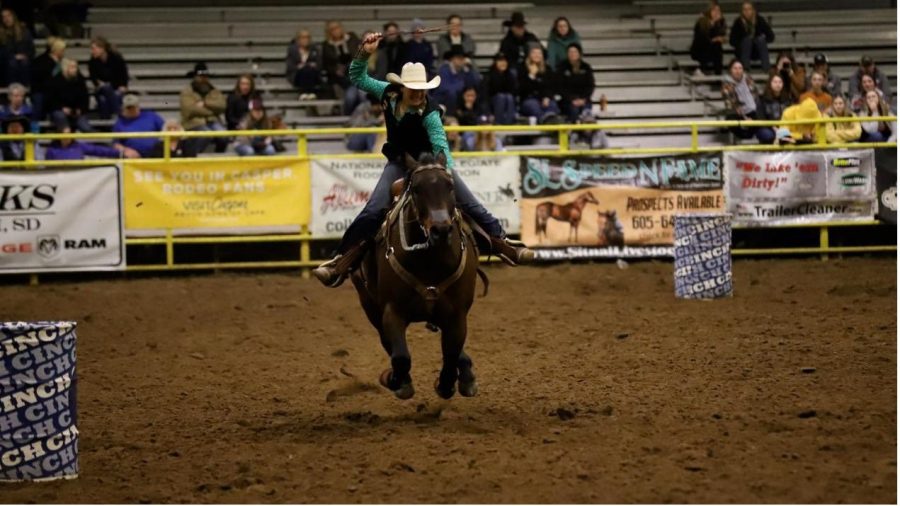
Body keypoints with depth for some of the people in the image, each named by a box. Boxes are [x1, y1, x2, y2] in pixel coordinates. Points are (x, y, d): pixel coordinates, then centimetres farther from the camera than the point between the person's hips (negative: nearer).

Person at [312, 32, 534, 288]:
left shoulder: (429, 113, -23)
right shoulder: (389, 94, -10)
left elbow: (441, 145, -30)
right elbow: (358, 77, -1)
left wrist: (447, 172, -44)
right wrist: (364, 54, -17)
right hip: (399, 164, 2)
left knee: (470, 204, -8)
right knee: (373, 210, -13)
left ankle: (501, 242, 2)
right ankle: (344, 259, -13)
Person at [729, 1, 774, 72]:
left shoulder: (760, 20, -8)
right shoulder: (738, 22, -11)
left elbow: (771, 37, -6)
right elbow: (732, 41, -10)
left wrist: (761, 41, -19)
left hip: (758, 51, 1)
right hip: (742, 51, -1)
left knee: (761, 40, -28)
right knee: (747, 39, -30)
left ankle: (766, 69, -36)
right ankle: (745, 69, -38)